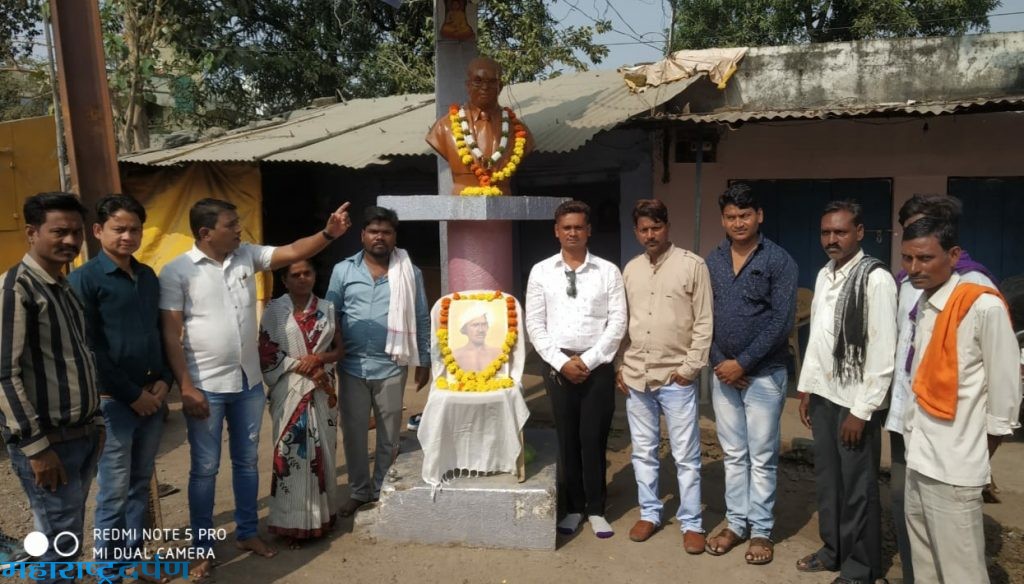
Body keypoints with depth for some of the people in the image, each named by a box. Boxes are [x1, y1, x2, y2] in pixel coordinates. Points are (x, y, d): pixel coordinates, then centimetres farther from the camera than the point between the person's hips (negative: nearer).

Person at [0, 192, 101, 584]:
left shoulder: (66, 288, 12)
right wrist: (37, 446, -18)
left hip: (82, 435, 8)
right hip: (49, 440, -8)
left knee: (69, 535, 16)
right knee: (60, 542, 0)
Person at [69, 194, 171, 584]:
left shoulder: (148, 276, 10)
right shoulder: (84, 280, -9)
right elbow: (89, 349, -13)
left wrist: (164, 381, 1)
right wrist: (132, 395, -12)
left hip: (152, 397, 6)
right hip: (113, 402, -6)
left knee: (140, 485, 15)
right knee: (114, 494, 2)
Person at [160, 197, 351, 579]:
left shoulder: (247, 256, 2)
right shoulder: (177, 271, -11)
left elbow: (293, 252, -3)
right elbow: (170, 335, -12)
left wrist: (329, 233, -21)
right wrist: (186, 387, -15)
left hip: (249, 382, 5)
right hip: (206, 386, -5)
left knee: (247, 461, 16)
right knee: (205, 468, 7)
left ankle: (248, 532, 33)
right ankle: (202, 548, 23)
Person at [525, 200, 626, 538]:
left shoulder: (608, 271, 1)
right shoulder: (541, 272, 3)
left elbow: (618, 323, -4)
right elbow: (535, 325, 1)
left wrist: (588, 360, -10)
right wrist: (561, 362, -9)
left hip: (598, 366, -1)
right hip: (557, 365, 1)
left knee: (594, 439, 5)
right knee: (567, 439, 10)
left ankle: (595, 509, 21)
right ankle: (572, 507, 25)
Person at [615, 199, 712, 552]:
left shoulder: (692, 265, -6)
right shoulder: (630, 270, 9)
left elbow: (704, 322, -7)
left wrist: (690, 367, -11)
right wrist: (620, 367, 7)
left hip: (676, 377, -4)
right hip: (636, 377, 5)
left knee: (686, 455, 4)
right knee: (643, 451, 14)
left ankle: (691, 523, 17)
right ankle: (649, 514, 29)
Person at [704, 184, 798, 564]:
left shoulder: (779, 261, -7)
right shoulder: (712, 261, 5)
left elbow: (782, 322, -13)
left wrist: (743, 363, -14)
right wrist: (719, 362, -5)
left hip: (763, 373, -4)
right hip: (722, 372, 4)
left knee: (762, 456, 5)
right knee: (733, 454, 13)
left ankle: (761, 530, 19)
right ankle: (735, 523, 25)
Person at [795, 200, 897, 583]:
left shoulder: (876, 279, -15)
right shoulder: (824, 275, 8)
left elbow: (884, 352, -17)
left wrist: (861, 410, -16)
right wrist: (806, 388, 13)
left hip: (855, 400, -7)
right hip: (824, 394, 7)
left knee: (857, 486, 6)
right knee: (827, 478, 17)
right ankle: (833, 550, 34)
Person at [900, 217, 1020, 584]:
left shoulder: (984, 307, -13)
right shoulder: (919, 306, 6)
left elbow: (1006, 389, -8)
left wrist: (981, 455, 0)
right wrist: (914, 446, 10)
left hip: (954, 467, -7)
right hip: (917, 461, 7)